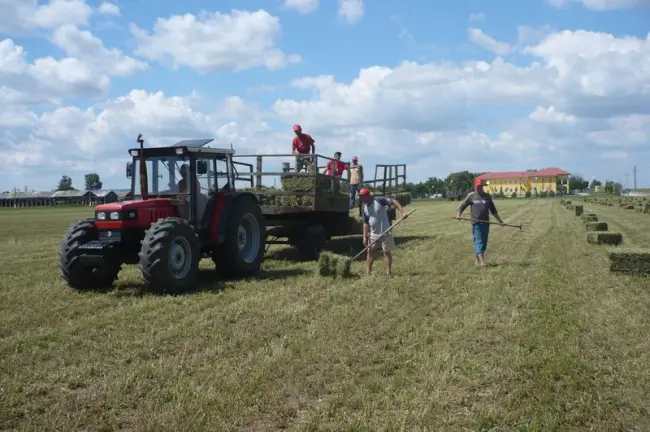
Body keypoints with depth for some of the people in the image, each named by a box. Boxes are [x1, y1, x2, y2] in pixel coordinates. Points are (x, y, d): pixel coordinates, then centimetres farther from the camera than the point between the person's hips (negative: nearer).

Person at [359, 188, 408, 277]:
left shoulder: (379, 200, -15)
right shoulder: (364, 207, 2)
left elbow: (393, 201, -18)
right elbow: (365, 223, 5)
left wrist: (402, 212, -29)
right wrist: (365, 237, 0)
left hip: (385, 232, -5)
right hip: (373, 234, 5)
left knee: (387, 252, 3)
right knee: (370, 252, 7)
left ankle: (389, 273, 11)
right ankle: (369, 272, 16)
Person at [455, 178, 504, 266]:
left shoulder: (487, 196, 12)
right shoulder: (471, 196, 4)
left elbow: (493, 209, 18)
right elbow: (463, 206, 4)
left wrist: (499, 219, 15)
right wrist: (458, 214, -13)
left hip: (486, 222, 4)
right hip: (476, 222, -4)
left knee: (484, 242, 7)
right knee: (478, 241, -10)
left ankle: (478, 260, 19)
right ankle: (482, 261, -17)